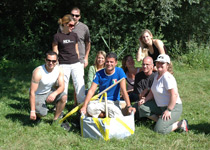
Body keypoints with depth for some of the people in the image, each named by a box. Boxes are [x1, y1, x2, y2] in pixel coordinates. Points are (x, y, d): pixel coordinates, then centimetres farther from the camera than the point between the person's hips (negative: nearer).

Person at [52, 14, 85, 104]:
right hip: (63, 65, -4)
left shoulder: (74, 35, 10)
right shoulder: (57, 36, -3)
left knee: (80, 85, 0)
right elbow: (55, 53, -2)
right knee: (63, 86, 1)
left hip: (75, 64, 4)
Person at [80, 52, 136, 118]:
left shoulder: (119, 72, -7)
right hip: (101, 101, 1)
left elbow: (124, 90, -12)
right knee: (90, 108, -32)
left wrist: (129, 106, -23)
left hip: (113, 102, 0)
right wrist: (84, 106, -22)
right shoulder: (99, 74, -5)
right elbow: (91, 90, -10)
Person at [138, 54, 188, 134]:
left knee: (159, 129, -19)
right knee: (143, 108, -4)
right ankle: (160, 120, 6)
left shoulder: (167, 77, -19)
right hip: (160, 106, 9)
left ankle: (180, 124, 0)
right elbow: (152, 91, 18)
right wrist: (145, 99, 0)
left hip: (173, 107, -9)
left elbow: (174, 95, -26)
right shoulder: (157, 75, 10)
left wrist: (169, 110, -25)